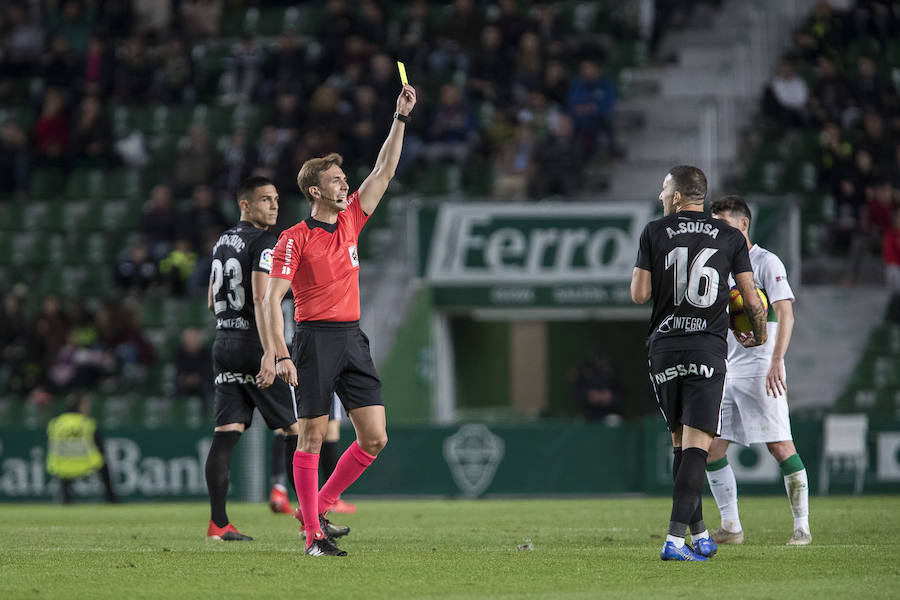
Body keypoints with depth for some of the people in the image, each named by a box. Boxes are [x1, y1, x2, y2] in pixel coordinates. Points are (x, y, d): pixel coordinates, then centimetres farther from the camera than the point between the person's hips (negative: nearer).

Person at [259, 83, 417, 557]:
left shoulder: (351, 221, 12)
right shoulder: (295, 239, -6)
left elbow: (384, 171, 15)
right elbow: (272, 299, -11)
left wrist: (401, 118, 10)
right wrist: (278, 354, -21)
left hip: (352, 339, 6)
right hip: (314, 339, -6)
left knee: (374, 438, 0)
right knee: (312, 435, -5)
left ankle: (317, 507, 14)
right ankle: (313, 534, -1)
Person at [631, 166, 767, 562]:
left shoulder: (654, 233, 3)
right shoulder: (730, 238, 4)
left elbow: (639, 295, 0)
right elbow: (751, 300, 4)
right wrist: (759, 335, 24)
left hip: (664, 347, 1)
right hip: (708, 347, -1)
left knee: (680, 440, 14)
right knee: (696, 442, -6)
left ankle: (699, 535, 17)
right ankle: (676, 539, -18)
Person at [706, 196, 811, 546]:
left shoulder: (766, 263, -5)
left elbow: (785, 313, -13)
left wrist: (776, 362, -22)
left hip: (760, 370, -7)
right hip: (724, 372, 7)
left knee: (780, 447, -9)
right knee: (710, 448, 1)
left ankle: (801, 527, -5)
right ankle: (731, 528, 7)